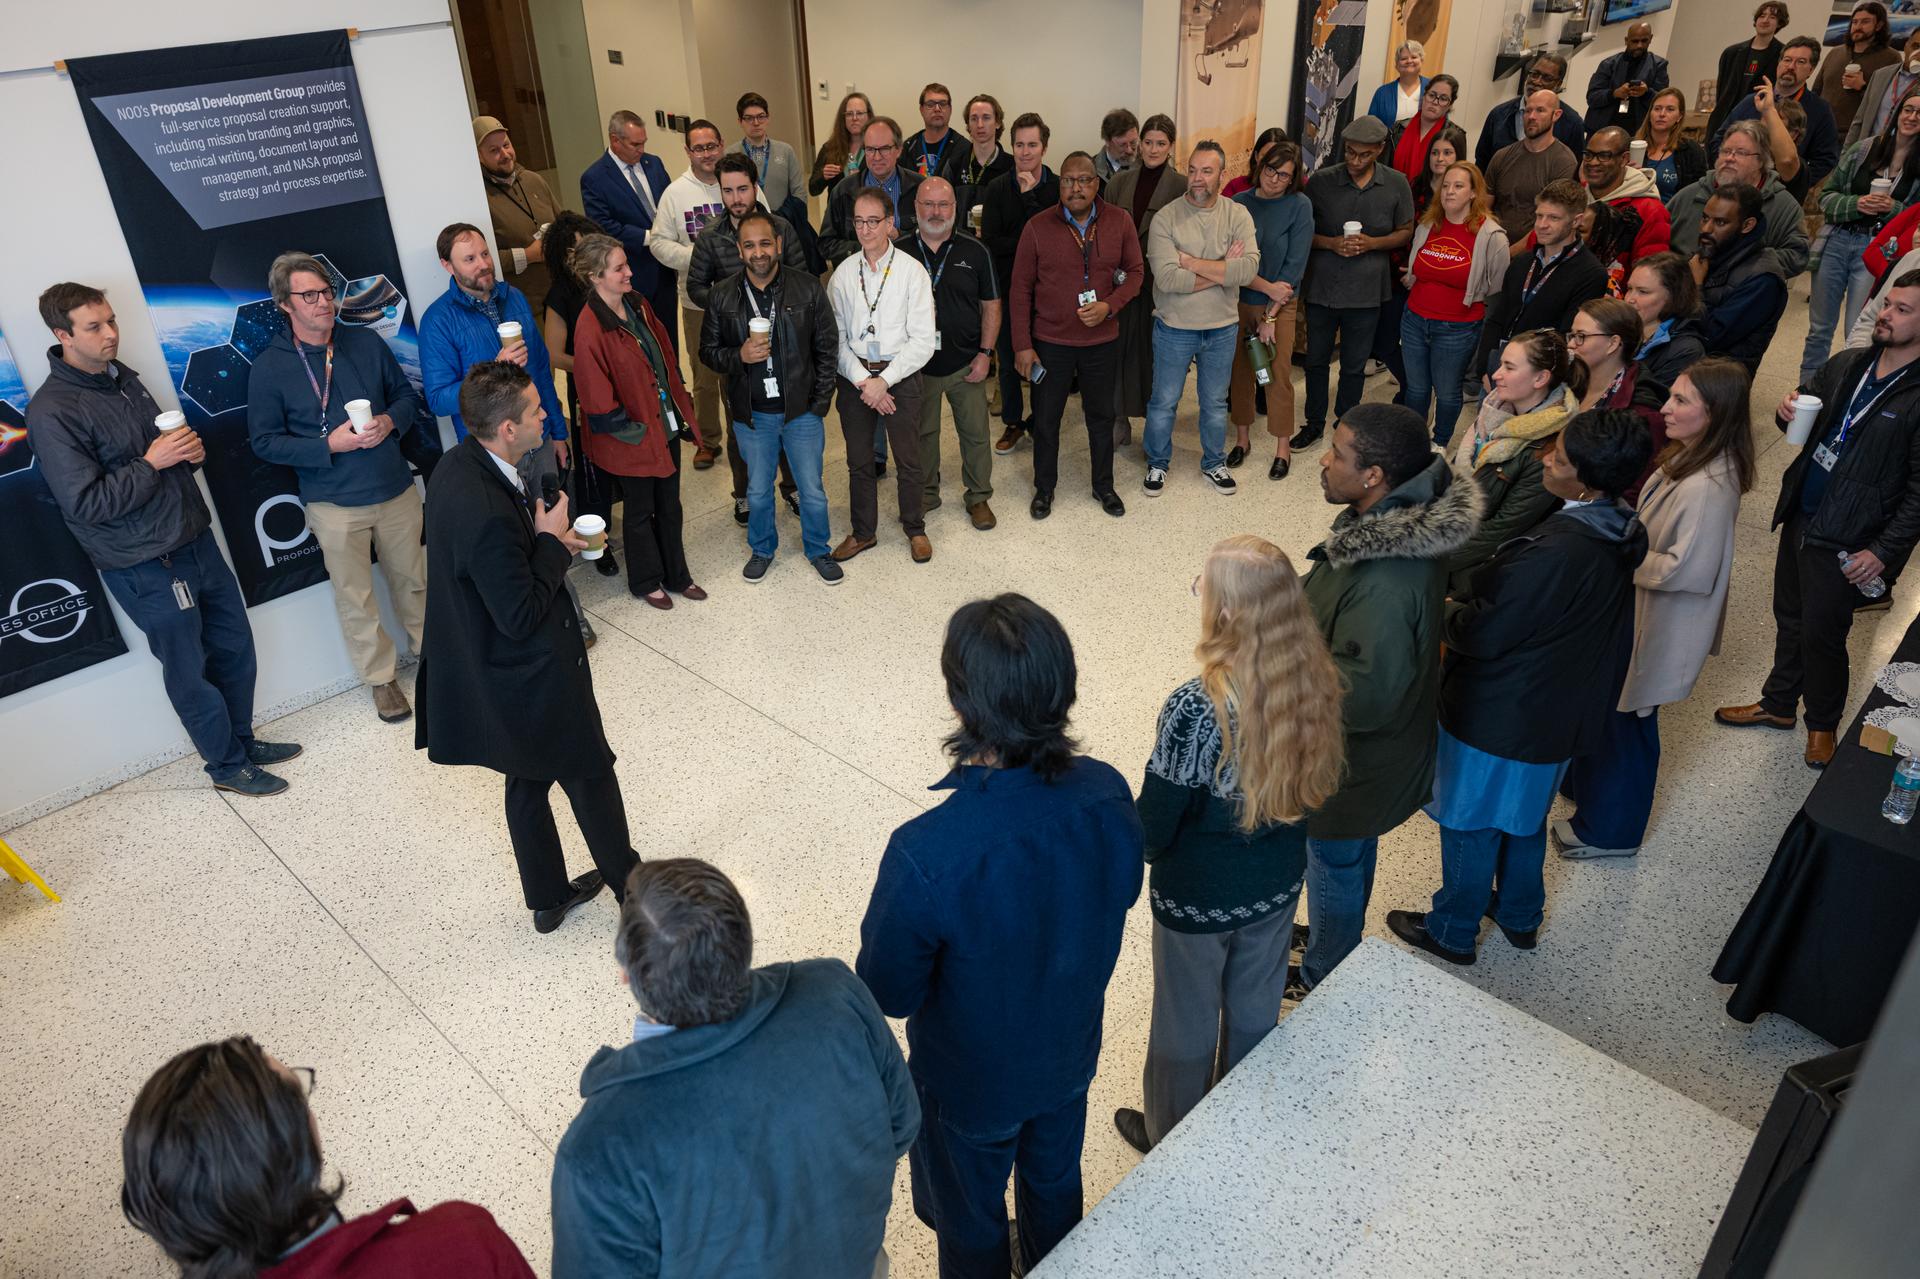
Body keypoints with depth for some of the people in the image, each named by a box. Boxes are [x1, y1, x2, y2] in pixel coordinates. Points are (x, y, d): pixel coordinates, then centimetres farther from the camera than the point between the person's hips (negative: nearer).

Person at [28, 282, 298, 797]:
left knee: (235, 648, 18)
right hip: (146, 567, -7)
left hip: (196, 540, 8)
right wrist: (151, 462, -22)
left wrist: (190, 450, -1)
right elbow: (85, 503, -21)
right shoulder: (52, 413, -18)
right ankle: (227, 766, 25)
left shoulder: (123, 377, 7)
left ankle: (243, 740, 37)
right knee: (191, 674, 8)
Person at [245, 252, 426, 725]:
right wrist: (330, 445, -18)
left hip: (396, 489, 3)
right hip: (334, 503, -3)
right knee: (355, 597, 7)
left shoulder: (367, 343, 1)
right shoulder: (268, 367, -8)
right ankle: (380, 677, 22)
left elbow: (406, 394, 11)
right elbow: (265, 441, -7)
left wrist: (390, 421, -11)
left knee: (412, 579, 16)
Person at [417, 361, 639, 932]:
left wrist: (545, 537, -3)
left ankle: (548, 897, 43)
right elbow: (522, 616, -28)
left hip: (492, 666, 9)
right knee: (591, 776, 14)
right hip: (532, 680, -9)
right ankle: (628, 885, 36)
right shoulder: (486, 512, -35)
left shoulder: (459, 464, -5)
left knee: (526, 779, 23)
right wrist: (553, 542, -18)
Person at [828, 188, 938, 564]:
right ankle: (863, 531, 30)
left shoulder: (912, 271, -7)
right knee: (858, 461, 12)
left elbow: (923, 340, -10)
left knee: (908, 460, 7)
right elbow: (836, 337, 0)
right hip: (854, 376, 3)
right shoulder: (843, 273, 2)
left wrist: (884, 380, -15)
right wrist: (862, 380, -11)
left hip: (901, 374, -3)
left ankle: (915, 529, 27)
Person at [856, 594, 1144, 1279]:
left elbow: (887, 994, -25)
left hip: (972, 1081, -4)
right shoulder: (1108, 794, -26)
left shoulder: (927, 855, -42)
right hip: (1070, 1051, 5)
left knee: (970, 1221, 27)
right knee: (1056, 1181, 35)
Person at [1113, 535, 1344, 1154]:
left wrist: (1146, 848, -1)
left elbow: (1155, 827, -23)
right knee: (1255, 1009, 28)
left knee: (1185, 1024, 20)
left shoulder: (1196, 709, -35)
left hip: (1198, 899, -5)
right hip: (1277, 885, 5)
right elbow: (1318, 783, 0)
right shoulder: (1315, 684, -17)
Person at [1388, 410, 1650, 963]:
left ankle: (1453, 931, 33)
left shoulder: (1554, 553, -35)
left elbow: (1484, 634, -27)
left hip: (1500, 715, -9)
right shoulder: (1616, 531, -6)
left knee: (1471, 824, 13)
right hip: (1561, 708, 9)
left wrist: (1448, 611, -8)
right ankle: (1520, 916, 48)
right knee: (1525, 814, 28)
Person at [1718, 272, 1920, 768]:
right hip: (1800, 517, 6)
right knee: (1789, 617, 20)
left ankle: (1822, 723, 28)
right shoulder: (1845, 366, 2)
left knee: (1822, 634, 5)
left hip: (1846, 542, -6)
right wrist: (1789, 411, -7)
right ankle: (1778, 704, 39)